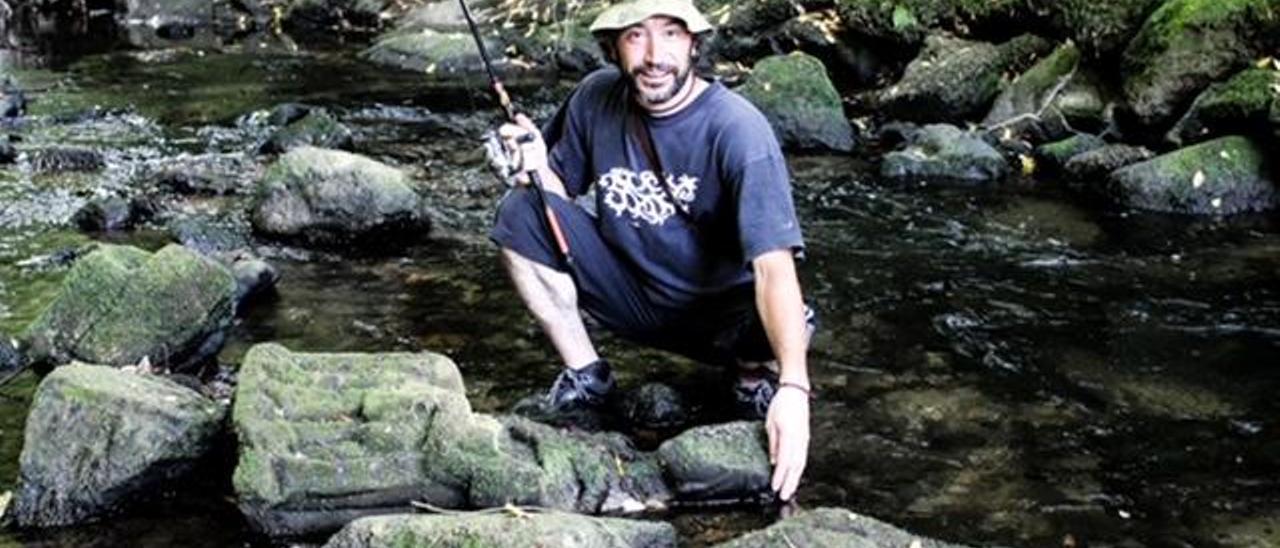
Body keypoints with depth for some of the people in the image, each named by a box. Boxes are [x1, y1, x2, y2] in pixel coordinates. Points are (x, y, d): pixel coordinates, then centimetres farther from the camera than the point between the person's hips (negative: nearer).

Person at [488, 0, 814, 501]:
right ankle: (584, 374, 3)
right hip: (630, 293, 4)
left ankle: (756, 371, 4)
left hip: (720, 311, -4)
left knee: (786, 324, -36)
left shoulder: (737, 129, -25)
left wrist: (794, 387, -45)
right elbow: (560, 196, 7)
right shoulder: (596, 98, -8)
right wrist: (538, 166, -18)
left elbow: (774, 264, -33)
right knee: (520, 212, -14)